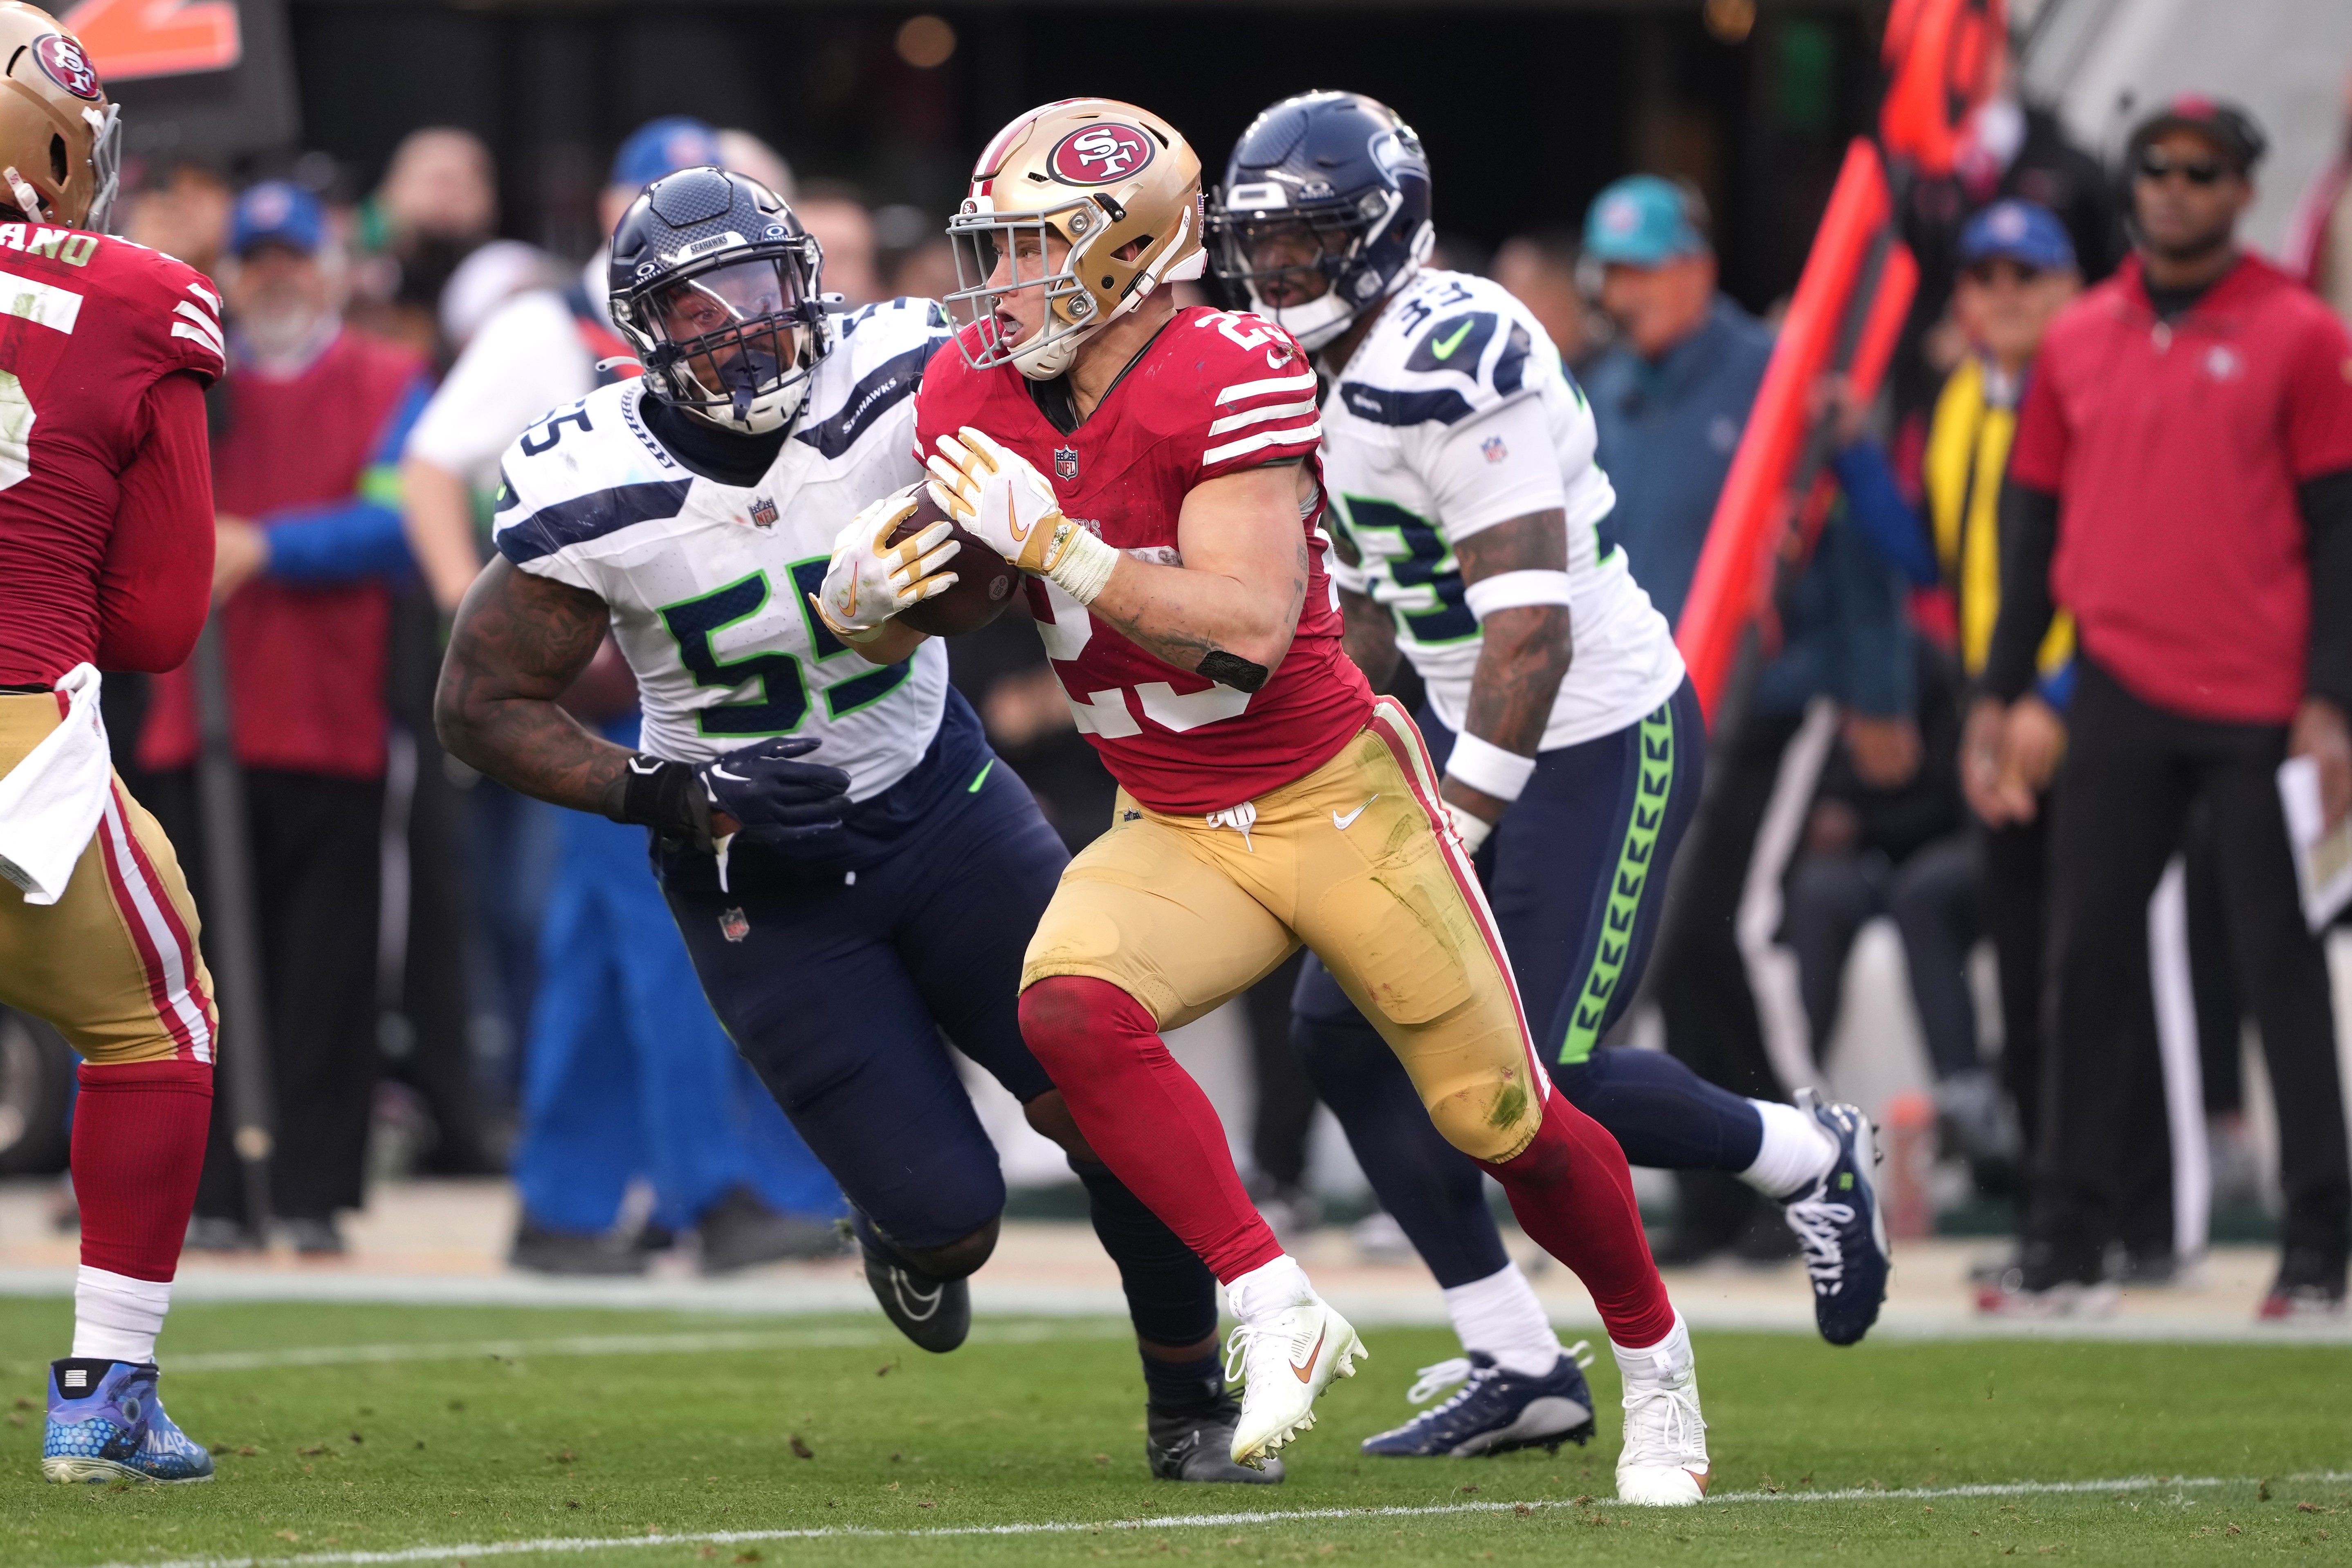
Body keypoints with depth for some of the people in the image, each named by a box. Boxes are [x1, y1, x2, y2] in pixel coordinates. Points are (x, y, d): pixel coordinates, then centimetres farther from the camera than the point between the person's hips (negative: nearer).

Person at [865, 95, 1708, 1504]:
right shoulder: (976, 397, -1)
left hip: (1336, 798, -5)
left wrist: (1049, 541, -31)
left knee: (1502, 1116, 2)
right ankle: (1278, 1316, -19)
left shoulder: (1228, 379, -21)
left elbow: (1249, 629, -30)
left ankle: (1656, 1365, 29)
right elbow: (901, 633, 10)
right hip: (1177, 839, 5)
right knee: (1069, 1010, -26)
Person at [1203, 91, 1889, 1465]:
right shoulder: (1315, 376, 7)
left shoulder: (1456, 370, -24)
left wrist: (1453, 836, -25)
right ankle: (1519, 1369, 8)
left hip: (1602, 743, -10)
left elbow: (1532, 630, -27)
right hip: (1479, 738, 10)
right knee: (1348, 1022, 3)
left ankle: (1810, 1158, 17)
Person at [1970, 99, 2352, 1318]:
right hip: (2119, 698, 4)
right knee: (2086, 965, 2)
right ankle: (2064, 1248, 6)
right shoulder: (2079, 341, 12)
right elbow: (2034, 522, 16)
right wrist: (2000, 690, 11)